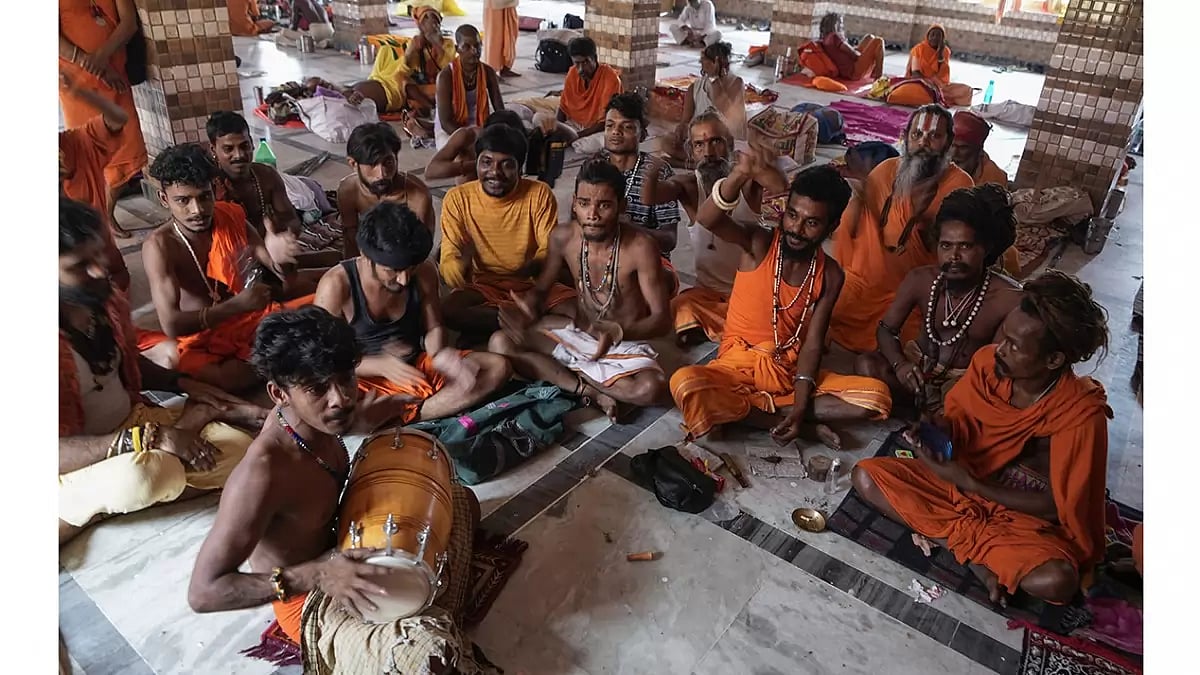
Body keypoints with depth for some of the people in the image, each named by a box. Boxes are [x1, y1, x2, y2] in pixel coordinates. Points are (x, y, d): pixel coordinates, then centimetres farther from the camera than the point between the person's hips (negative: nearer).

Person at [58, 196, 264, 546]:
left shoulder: (109, 299, -4)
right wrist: (148, 438, -33)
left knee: (237, 452, -13)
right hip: (78, 462, -7)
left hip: (133, 419, 7)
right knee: (148, 474, -39)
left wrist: (185, 384, 0)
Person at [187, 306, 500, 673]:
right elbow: (202, 592, -31)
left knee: (459, 499, 14)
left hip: (340, 550, 9)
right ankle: (442, 633, 1)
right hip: (309, 603, -9)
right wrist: (317, 575, -38)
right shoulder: (262, 473, -35)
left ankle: (442, 621, 12)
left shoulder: (315, 415, -11)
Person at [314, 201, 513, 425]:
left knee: (498, 367, -13)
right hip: (367, 377, -4)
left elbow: (433, 328, 4)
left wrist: (439, 354, -20)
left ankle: (406, 416, -20)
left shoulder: (424, 273, -9)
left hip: (418, 366, 5)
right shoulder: (336, 285, -20)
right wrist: (381, 365, -31)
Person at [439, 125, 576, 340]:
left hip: (531, 283, 0)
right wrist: (463, 263, -36)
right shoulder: (457, 198, -7)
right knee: (448, 311, -31)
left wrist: (532, 267, -33)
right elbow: (448, 269, -11)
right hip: (482, 285, 0)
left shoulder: (539, 194, -6)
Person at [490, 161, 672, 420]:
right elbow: (541, 290, 5)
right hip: (576, 335, 4)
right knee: (500, 343, -16)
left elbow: (662, 319, -18)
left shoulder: (640, 247, -21)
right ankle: (590, 391, -19)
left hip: (626, 346, -3)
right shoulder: (563, 237, -9)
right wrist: (529, 310, -20)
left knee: (652, 389, -35)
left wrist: (618, 331, -37)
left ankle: (572, 372, -10)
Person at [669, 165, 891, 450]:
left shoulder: (830, 275, -1)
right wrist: (740, 175, -48)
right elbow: (707, 220, -30)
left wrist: (800, 407, -18)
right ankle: (785, 421, -19)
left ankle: (751, 409, -16)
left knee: (877, 396, -17)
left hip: (791, 372, 4)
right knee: (685, 385, -35)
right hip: (739, 365, -3)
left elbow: (812, 344, -5)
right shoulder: (758, 244, -9)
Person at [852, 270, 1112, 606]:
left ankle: (949, 534, -12)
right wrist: (937, 431, -22)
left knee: (1056, 580, -34)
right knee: (867, 476, -17)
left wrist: (970, 484, -25)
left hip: (1023, 515, -4)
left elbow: (1056, 506, -17)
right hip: (960, 481, 5)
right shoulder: (988, 361, -15)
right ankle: (977, 551, -14)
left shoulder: (1081, 415, -24)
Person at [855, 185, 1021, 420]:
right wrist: (899, 364, -21)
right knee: (866, 364, -24)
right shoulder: (921, 279, -9)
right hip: (917, 368, 4)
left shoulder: (1008, 299, -19)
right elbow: (886, 328, 0)